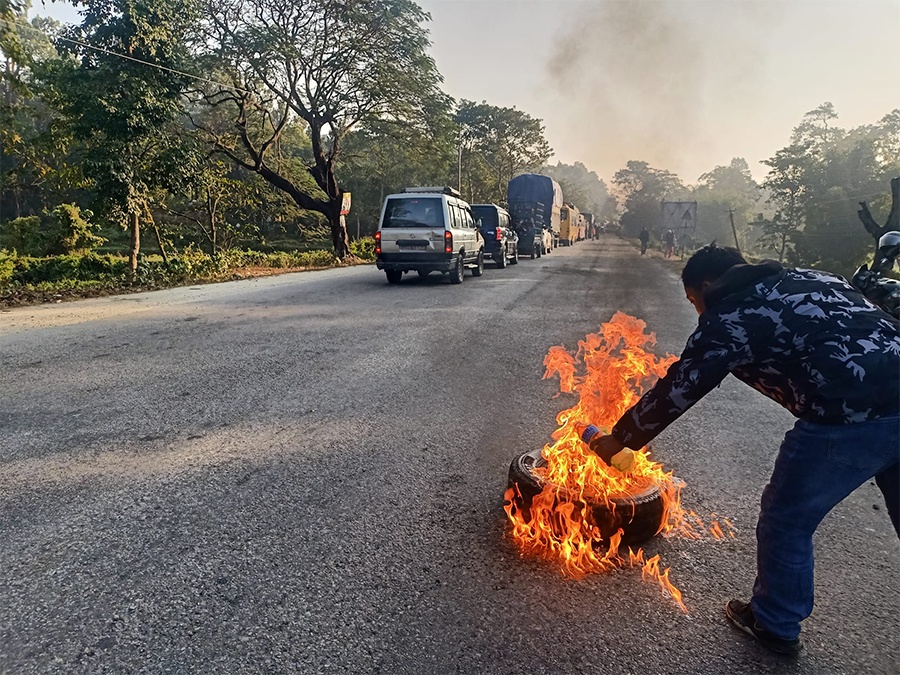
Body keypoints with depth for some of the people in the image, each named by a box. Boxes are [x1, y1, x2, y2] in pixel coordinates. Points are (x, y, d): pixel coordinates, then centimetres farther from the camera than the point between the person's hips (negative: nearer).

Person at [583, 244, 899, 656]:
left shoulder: (727, 318, 1)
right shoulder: (812, 279, 23)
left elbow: (674, 393, 4)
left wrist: (618, 439, 17)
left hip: (851, 417, -8)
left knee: (786, 519, 14)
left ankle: (775, 625, 34)